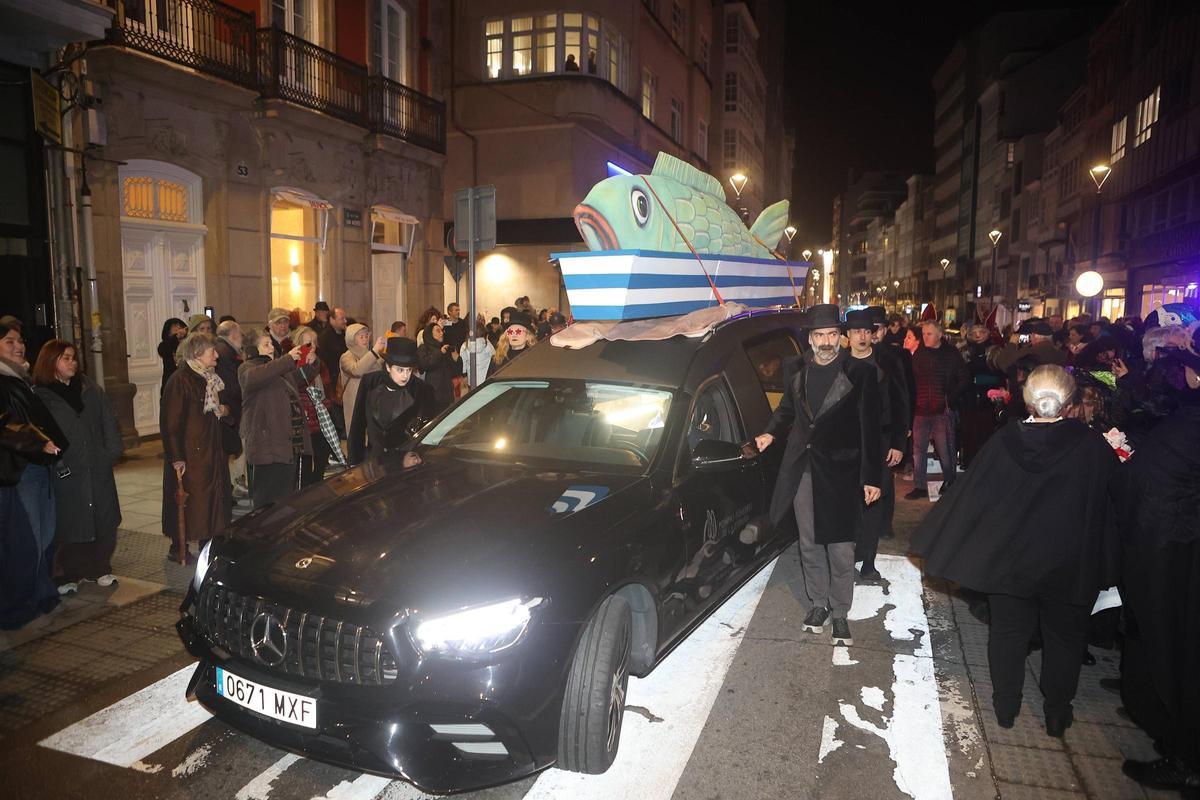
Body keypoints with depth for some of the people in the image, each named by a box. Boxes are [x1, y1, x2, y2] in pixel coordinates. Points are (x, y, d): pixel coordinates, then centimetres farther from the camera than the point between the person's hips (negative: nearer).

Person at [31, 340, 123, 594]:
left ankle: (100, 569, 22)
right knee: (69, 526, 3)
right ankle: (68, 576, 17)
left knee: (104, 523, 8)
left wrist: (112, 451, 0)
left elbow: (108, 421, 10)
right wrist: (54, 464, -14)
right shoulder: (39, 395, -4)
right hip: (66, 475, -4)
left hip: (98, 471, 4)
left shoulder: (91, 389, 10)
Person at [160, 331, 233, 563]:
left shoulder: (209, 379, 12)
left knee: (212, 498, 12)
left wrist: (223, 411, 5)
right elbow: (171, 423, -17)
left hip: (210, 452, 8)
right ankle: (178, 549, 14)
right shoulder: (180, 381, -15)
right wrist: (177, 458, -20)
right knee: (187, 501, 0)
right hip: (189, 455, -8)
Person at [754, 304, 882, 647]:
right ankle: (817, 603, 31)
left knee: (840, 547, 4)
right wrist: (771, 432, 2)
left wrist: (872, 477, -10)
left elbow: (870, 427, -7)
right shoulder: (799, 370, 5)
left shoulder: (859, 373, -8)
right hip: (803, 470, 4)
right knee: (809, 543, 14)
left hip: (840, 472, -4)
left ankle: (839, 612, 20)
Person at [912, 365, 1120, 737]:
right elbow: (1116, 491, -5)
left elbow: (969, 495, -8)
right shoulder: (1093, 446, -18)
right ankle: (1057, 712, 31)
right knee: (1064, 637, 18)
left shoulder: (1003, 442, -15)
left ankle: (1006, 705, 29)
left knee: (1008, 631, 17)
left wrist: (938, 541, 3)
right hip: (1071, 565, 0)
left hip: (1008, 559, 1)